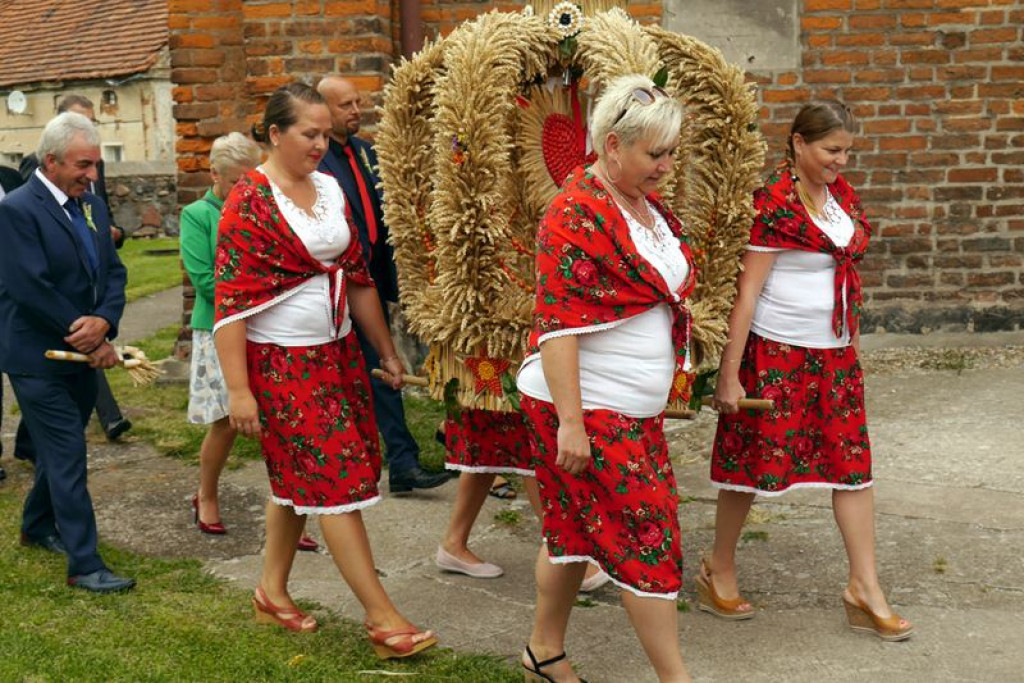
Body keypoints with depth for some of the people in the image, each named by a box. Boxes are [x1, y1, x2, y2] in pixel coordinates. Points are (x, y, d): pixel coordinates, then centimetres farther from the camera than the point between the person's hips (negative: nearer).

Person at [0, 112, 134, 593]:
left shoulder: (91, 205, 7)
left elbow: (112, 271, 5)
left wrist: (104, 321, -15)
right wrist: (92, 340, -16)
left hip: (81, 352, 7)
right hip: (39, 358, -7)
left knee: (61, 449, 20)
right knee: (68, 457, -6)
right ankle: (84, 565, -1)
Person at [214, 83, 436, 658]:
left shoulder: (329, 189, 8)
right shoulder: (250, 202, -12)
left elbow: (358, 276, 15)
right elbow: (231, 303, -16)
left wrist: (387, 350, 18)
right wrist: (238, 390, -20)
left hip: (338, 351, 7)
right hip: (282, 362, -7)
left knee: (299, 476, 15)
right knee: (336, 478, -6)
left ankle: (273, 589, 30)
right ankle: (383, 617, -2)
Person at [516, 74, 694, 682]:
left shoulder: (647, 204, 10)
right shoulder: (578, 216, -19)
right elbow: (558, 327, -22)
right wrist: (570, 422, -24)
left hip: (636, 409, 9)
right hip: (586, 410, -9)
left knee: (578, 530, 17)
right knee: (646, 538, -3)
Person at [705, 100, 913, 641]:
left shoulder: (841, 193, 8)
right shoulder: (774, 203, -15)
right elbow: (747, 290, -17)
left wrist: (852, 342, 17)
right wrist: (729, 375, -18)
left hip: (836, 352, 7)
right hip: (776, 352, -7)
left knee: (852, 460, 6)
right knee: (755, 456, 4)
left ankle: (865, 588, 13)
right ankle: (719, 569, 22)